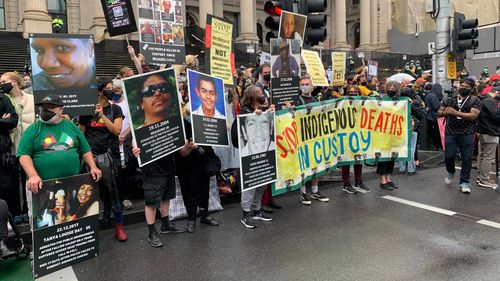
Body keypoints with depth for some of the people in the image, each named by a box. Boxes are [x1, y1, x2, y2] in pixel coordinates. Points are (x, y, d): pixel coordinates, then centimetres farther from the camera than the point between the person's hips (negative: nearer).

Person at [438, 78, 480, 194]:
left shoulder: (475, 100, -1)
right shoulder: (450, 98, 7)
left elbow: (473, 115, -14)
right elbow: (439, 111, 10)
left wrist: (455, 112, -21)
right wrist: (445, 112, -13)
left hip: (467, 134, -1)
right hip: (450, 132, 2)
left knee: (467, 158, 2)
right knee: (449, 156, 3)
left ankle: (464, 182, 13)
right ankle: (450, 173, 34)